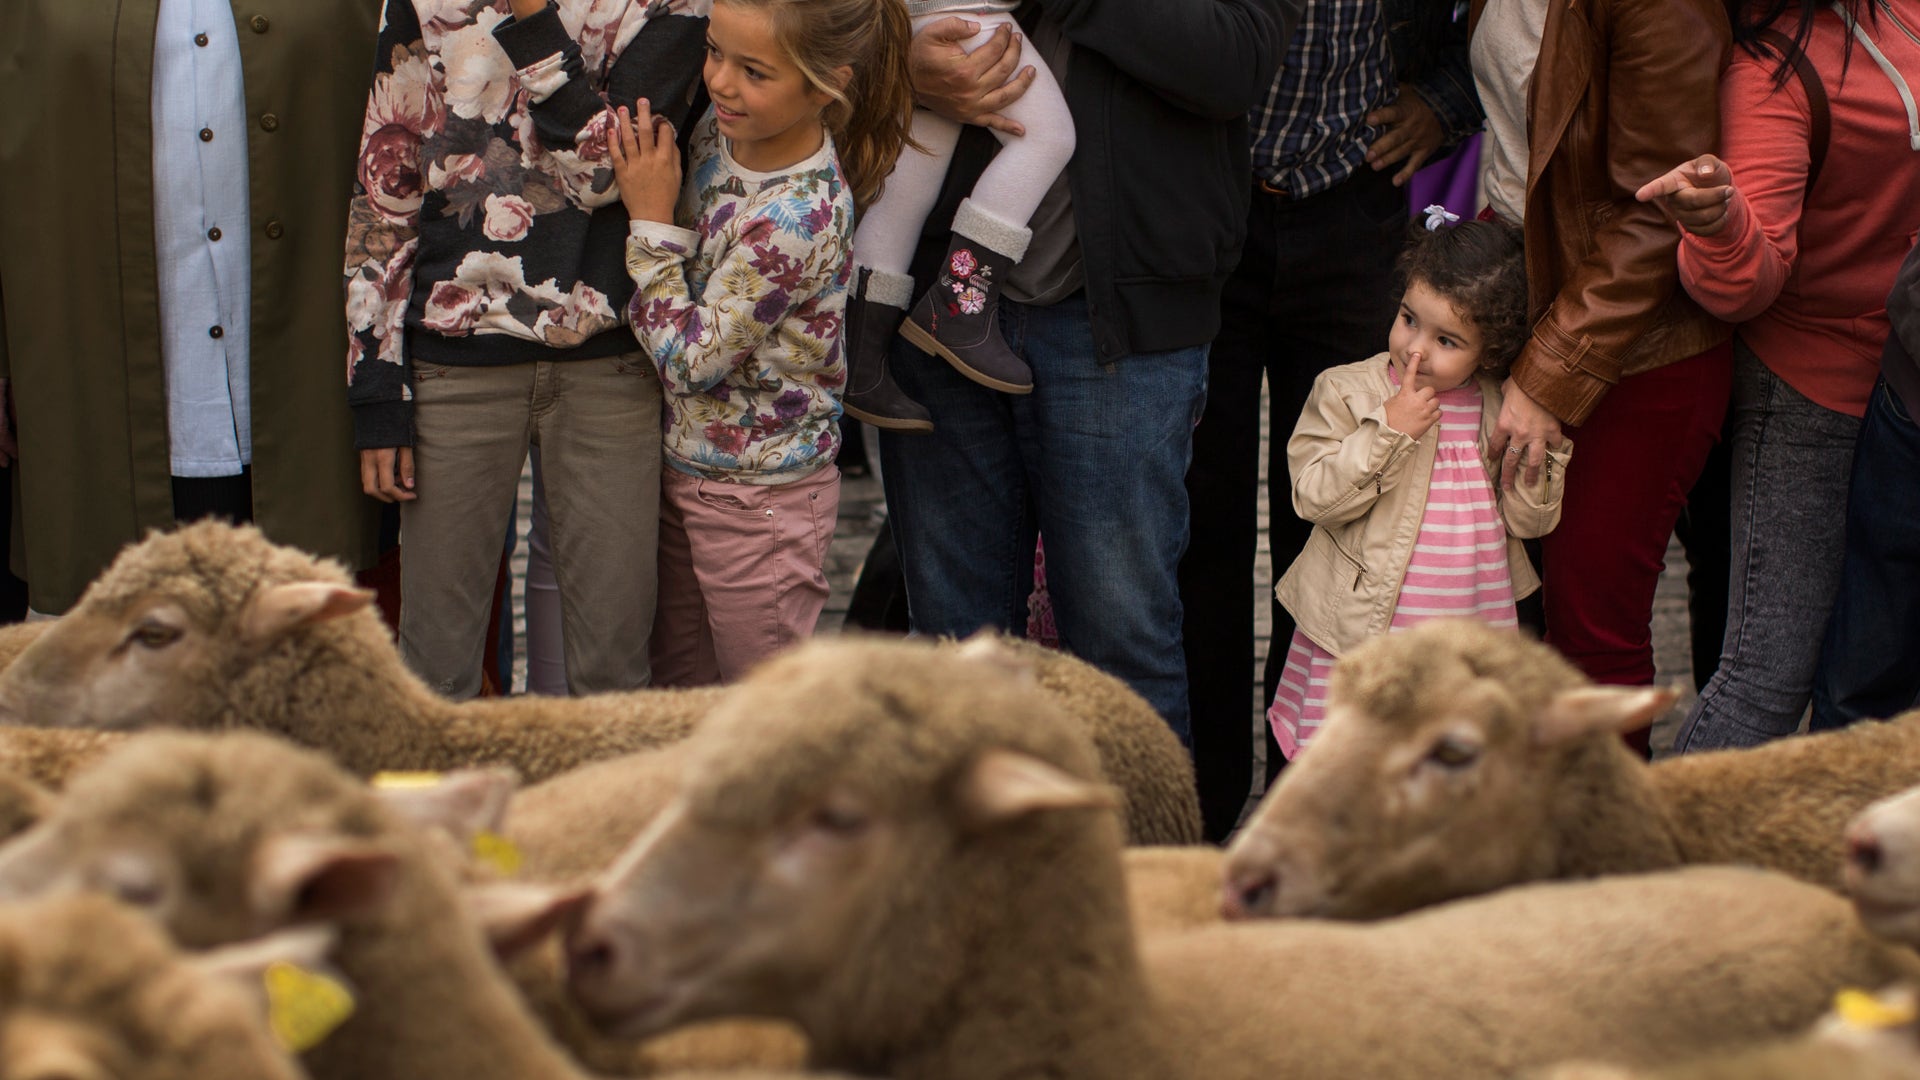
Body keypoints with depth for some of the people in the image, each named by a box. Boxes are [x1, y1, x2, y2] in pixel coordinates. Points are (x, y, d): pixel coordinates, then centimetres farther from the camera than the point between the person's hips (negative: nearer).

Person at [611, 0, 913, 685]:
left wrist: (651, 219, -20)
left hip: (759, 498, -8)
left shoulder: (800, 216, -28)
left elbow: (689, 360, -23)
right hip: (682, 473, 8)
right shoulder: (718, 135, -4)